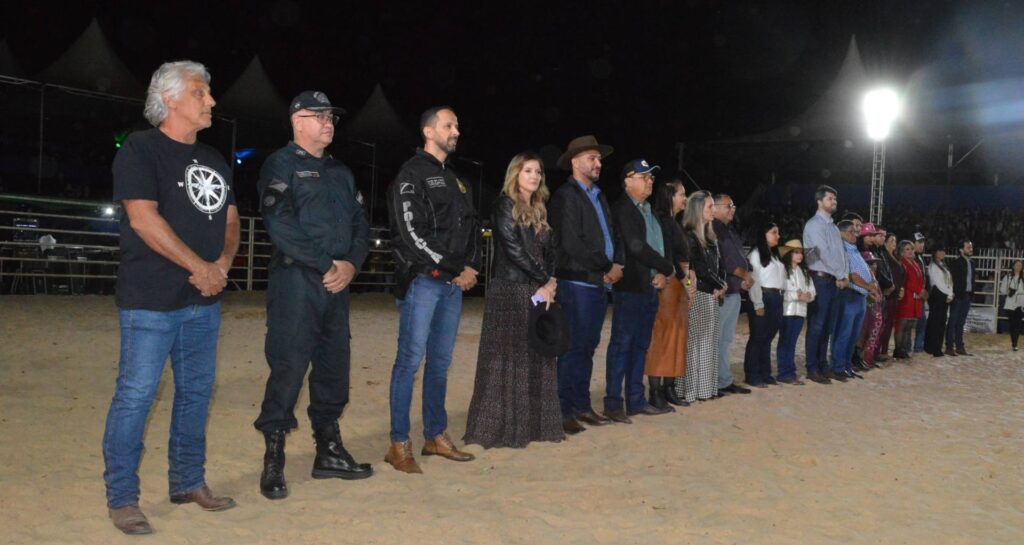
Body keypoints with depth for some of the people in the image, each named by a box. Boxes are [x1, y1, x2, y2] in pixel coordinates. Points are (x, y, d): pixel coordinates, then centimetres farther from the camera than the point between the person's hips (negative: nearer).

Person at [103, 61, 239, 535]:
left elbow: (229, 220, 17)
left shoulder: (213, 160, 16)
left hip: (204, 300, 7)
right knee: (135, 395, -4)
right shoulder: (140, 149, -6)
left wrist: (223, 263, -4)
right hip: (151, 300, -7)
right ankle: (121, 499, 7)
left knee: (196, 392, 12)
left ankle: (188, 482, 25)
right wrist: (200, 267, -15)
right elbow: (143, 219, -16)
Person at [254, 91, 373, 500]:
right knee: (288, 367, -7)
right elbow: (280, 224, -15)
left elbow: (360, 224, 15)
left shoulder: (341, 172, 20)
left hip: (337, 283, 7)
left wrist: (351, 264, -4)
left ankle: (329, 452, 23)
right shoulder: (281, 164, -2)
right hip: (296, 281, -7)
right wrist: (327, 264, -15)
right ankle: (273, 462, 4)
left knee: (334, 366, 11)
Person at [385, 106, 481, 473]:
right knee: (411, 359, -7)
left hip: (454, 283, 8)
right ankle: (399, 445, -1)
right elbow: (412, 232, -13)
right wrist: (455, 270, -12)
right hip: (422, 281, -7)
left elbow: (472, 227, 21)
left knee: (441, 361, 11)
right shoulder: (412, 174, -4)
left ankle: (436, 436, 19)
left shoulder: (455, 179, 21)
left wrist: (472, 267, 2)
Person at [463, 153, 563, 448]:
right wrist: (544, 280, -9)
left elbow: (549, 251, 11)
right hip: (509, 292, -7)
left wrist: (551, 282, -6)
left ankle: (532, 423, 14)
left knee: (536, 358, 7)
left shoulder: (539, 211, 17)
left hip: (537, 293, 7)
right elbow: (514, 249, -12)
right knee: (508, 357, -5)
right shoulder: (505, 205, -4)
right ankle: (499, 427, 0)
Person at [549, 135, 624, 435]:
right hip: (577, 282, -8)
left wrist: (618, 264, -1)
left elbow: (611, 234, 18)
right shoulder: (565, 195, -7)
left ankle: (582, 405, 19)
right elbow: (571, 243, -16)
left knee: (587, 347, 11)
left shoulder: (599, 196, 20)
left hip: (600, 282, 8)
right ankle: (565, 410, -1)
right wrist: (606, 267, -11)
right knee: (573, 348, -6)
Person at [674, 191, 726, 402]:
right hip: (698, 296, -8)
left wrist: (720, 286, -2)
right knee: (695, 341, -6)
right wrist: (720, 287, -4)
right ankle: (692, 389, -2)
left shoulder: (710, 236, 17)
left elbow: (718, 264, 16)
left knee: (710, 341, 9)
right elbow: (700, 269, -13)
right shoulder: (688, 237, -10)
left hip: (712, 295, 8)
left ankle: (707, 387, 14)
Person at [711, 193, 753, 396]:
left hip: (735, 292, 9)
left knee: (726, 339, 12)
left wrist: (745, 277, 0)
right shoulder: (713, 230, -9)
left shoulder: (731, 231, 20)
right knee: (716, 339, -6)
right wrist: (744, 274, -5)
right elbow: (722, 262, -16)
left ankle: (725, 381, 18)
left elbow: (740, 257, 19)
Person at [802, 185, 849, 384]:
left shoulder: (834, 226, 20)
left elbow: (841, 252, 15)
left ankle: (823, 366, 17)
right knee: (816, 326, -7)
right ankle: (812, 370, -3)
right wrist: (840, 276, -10)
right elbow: (823, 253, -14)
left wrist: (845, 275, 0)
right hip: (820, 280, -8)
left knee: (828, 327, 10)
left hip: (835, 281, 8)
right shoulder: (814, 224, -7)